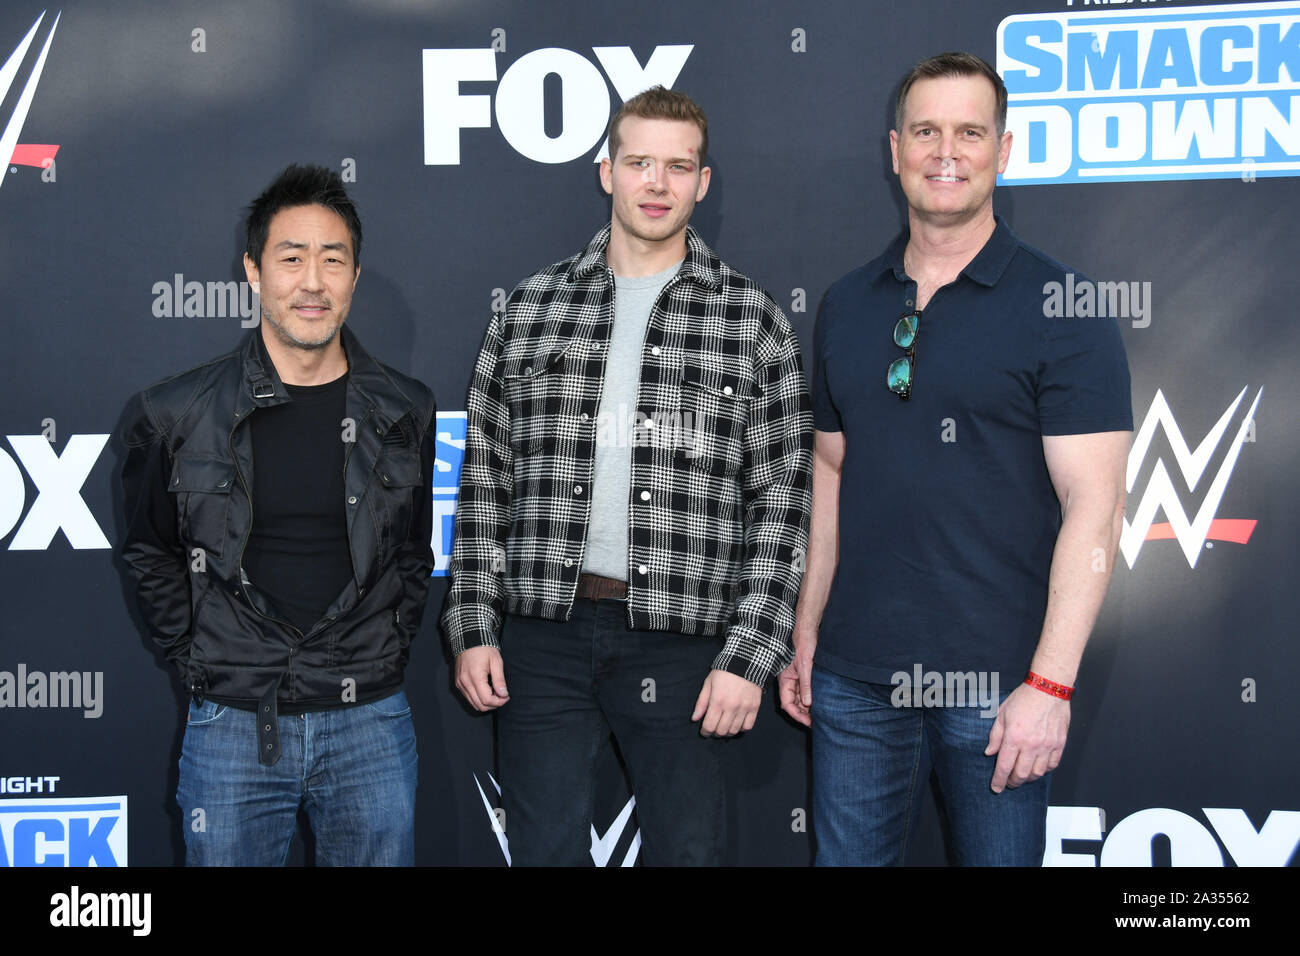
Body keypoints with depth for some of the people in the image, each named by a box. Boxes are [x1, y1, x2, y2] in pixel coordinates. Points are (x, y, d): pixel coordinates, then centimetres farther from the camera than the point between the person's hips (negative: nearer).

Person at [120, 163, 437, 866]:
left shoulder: (405, 413, 1)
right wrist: (197, 661, 2)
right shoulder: (177, 414, -3)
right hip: (231, 724, -1)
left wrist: (387, 651, 4)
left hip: (368, 722, 1)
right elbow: (149, 554, 9)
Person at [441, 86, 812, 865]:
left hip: (681, 638, -1)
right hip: (543, 633, 2)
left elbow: (780, 502, -1)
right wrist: (473, 625, 3)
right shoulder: (529, 310, 8)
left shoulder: (753, 322, 2)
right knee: (545, 847, 7)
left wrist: (750, 654, -7)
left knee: (688, 846, 6)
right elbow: (485, 480, 9)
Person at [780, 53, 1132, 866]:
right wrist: (806, 634, 11)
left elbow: (1093, 505, -12)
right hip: (853, 674, 5)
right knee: (846, 855, 13)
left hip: (995, 679, -4)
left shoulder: (1060, 308, -7)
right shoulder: (847, 305, 9)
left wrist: (1051, 682, -17)